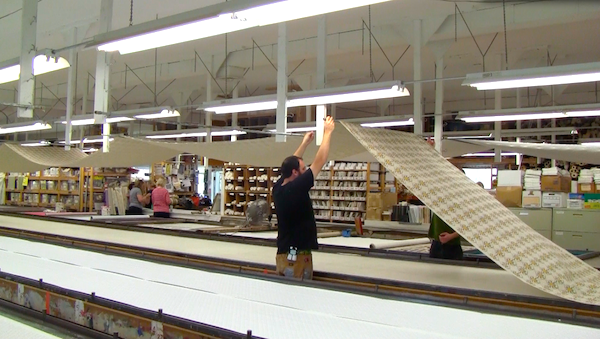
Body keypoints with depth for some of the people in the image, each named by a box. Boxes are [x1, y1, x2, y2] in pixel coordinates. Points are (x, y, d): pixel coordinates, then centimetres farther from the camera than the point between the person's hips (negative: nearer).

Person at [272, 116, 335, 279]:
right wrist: (327, 132, 0)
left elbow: (291, 163, 22)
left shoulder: (278, 188, 4)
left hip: (283, 254, 8)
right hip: (297, 256, -8)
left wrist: (305, 143, 30)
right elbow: (319, 161, -11)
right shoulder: (296, 188, -17)